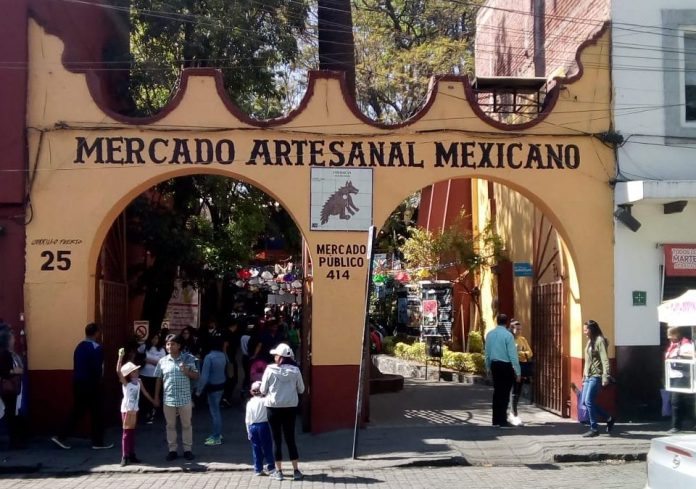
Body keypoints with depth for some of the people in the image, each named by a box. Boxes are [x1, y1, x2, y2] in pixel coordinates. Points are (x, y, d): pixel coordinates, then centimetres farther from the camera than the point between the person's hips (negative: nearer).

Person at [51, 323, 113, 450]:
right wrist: (98, 382, -2)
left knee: (77, 411, 13)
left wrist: (79, 379, 14)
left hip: (78, 382, 7)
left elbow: (77, 366, 11)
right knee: (97, 413, 5)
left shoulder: (79, 346, 10)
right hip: (90, 384, -7)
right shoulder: (96, 348, -14)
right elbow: (97, 369, -17)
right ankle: (98, 442, 11)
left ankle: (61, 437, 8)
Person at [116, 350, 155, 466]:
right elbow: (118, 371, -28)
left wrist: (153, 401, 24)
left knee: (132, 432, 11)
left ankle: (132, 455, 17)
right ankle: (124, 456, 0)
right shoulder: (125, 382, -12)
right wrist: (120, 357, -38)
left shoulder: (138, 381, 4)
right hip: (126, 409, -5)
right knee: (126, 432, -3)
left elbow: (145, 392, 18)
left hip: (135, 409, 5)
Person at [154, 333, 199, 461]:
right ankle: (172, 450, 21)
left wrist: (187, 371, -19)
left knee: (186, 425, 8)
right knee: (170, 425, 10)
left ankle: (188, 449, 20)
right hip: (168, 399, 1)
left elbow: (196, 376, 1)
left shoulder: (187, 359, -4)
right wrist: (156, 397, 7)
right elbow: (159, 380, 8)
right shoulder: (162, 361, 0)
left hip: (185, 399, -1)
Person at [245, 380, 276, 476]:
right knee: (267, 447, 4)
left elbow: (247, 419, 5)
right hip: (264, 425, -3)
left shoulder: (249, 403, 2)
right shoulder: (265, 401, -10)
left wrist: (248, 431, 10)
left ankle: (258, 469, 12)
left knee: (256, 448, 9)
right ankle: (271, 468, 7)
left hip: (252, 426, 3)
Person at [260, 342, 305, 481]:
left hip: (274, 407, -2)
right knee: (290, 438, 10)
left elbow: (263, 390, -3)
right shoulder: (295, 370, -4)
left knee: (277, 439, 7)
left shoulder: (270, 370, -10)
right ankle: (296, 471, 9)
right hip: (290, 407, 2)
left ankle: (279, 471, 11)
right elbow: (301, 389, 6)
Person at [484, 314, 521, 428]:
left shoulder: (490, 334, 5)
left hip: (494, 365, 6)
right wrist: (517, 372, -9)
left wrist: (488, 368, 22)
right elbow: (513, 355, -14)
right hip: (506, 366, -6)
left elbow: (487, 353, 12)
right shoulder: (508, 335, -14)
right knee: (505, 394, -1)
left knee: (497, 392, 14)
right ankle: (502, 421, -1)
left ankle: (496, 420, 19)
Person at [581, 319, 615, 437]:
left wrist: (605, 377, -25)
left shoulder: (600, 341, -11)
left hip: (596, 376, -9)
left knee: (589, 401, -10)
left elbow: (605, 360, -18)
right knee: (585, 401, 8)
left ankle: (594, 429, 0)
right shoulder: (590, 341, 15)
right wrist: (584, 376, 22)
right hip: (588, 376, 9)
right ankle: (609, 418, 21)